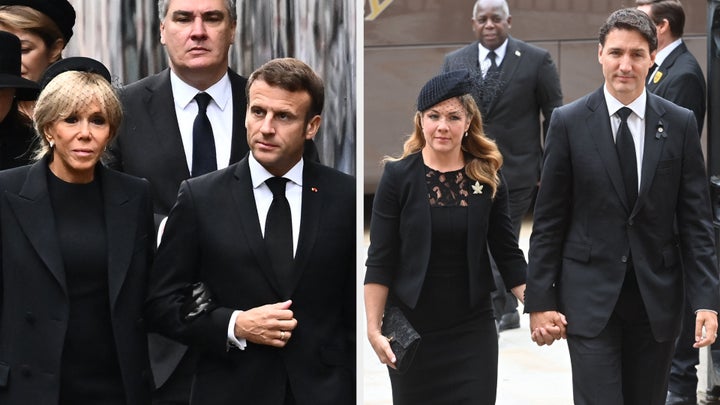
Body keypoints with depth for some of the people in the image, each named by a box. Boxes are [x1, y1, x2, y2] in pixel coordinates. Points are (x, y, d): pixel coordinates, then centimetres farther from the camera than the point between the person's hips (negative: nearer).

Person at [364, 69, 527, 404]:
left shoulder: (488, 177, 0)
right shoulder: (398, 176, -6)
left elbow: (507, 253, 4)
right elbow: (380, 261, -7)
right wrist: (374, 328, -12)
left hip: (473, 329, 1)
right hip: (411, 329, -1)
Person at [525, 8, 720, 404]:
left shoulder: (680, 124, 1)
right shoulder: (568, 122, -3)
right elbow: (548, 221, -1)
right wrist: (539, 299, -4)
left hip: (657, 297, 2)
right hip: (590, 297, -2)